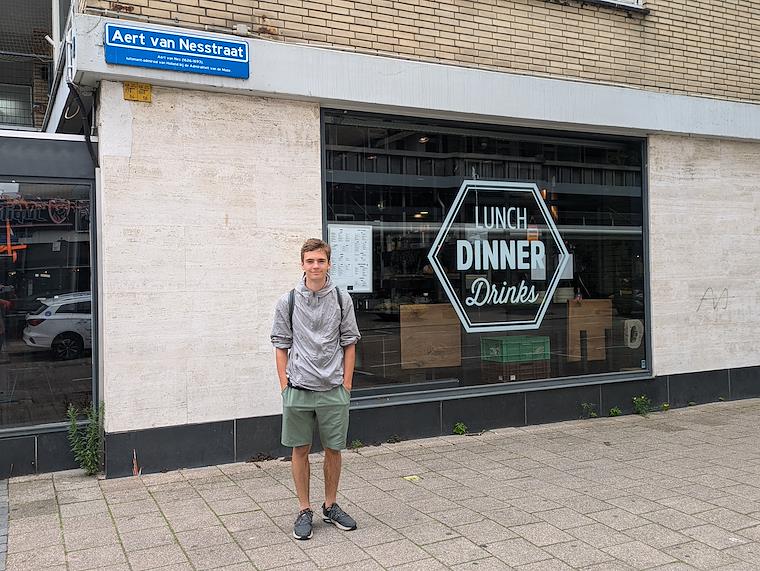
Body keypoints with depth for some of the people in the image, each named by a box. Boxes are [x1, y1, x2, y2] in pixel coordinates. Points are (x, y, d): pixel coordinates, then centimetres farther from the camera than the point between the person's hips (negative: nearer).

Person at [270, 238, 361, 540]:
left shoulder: (342, 299, 3)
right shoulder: (288, 301, 0)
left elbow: (349, 343, 6)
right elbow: (281, 346, 3)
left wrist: (346, 384, 0)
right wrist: (285, 387, -2)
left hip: (334, 390, 1)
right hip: (298, 390, -1)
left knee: (333, 449, 10)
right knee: (300, 449, 8)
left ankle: (330, 506, 28)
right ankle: (304, 511, 22)